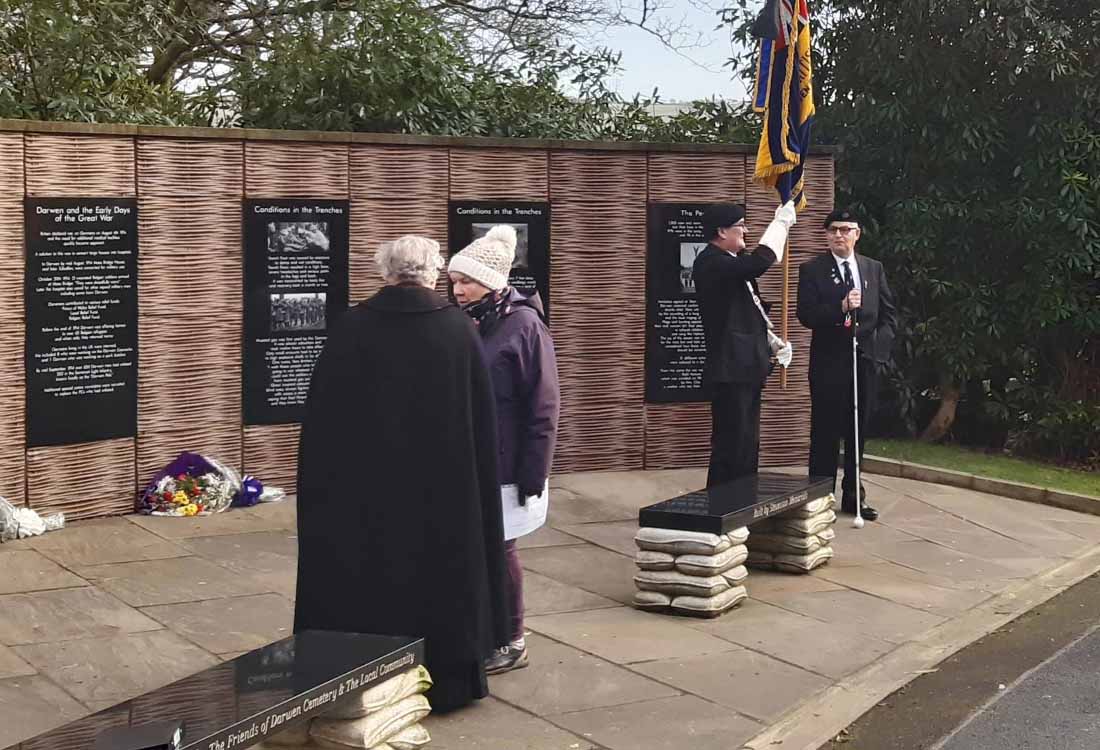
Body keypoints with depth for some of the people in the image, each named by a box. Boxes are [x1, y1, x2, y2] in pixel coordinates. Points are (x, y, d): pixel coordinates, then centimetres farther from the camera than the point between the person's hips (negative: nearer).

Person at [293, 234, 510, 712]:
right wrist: (480, 482, 9)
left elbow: (322, 416, -3)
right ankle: (449, 678, 21)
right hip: (443, 487, 1)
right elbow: (485, 421, -1)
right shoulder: (459, 330, -5)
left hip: (363, 487, 0)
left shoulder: (350, 328, -7)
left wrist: (322, 483, 6)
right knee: (439, 569, 13)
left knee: (365, 574, 10)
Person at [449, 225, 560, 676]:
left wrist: (532, 477, -13)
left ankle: (511, 643, 19)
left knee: (499, 550, 3)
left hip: (504, 469, -5)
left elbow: (543, 409, -11)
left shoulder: (523, 325, -10)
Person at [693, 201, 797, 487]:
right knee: (730, 447, -8)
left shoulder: (732, 261, 16)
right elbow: (759, 262, -31)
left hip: (747, 368, 10)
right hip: (730, 370, -10)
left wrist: (773, 340, 10)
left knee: (748, 446, 15)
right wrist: (781, 221, -19)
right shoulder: (710, 262, -15)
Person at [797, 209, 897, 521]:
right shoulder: (812, 270, -1)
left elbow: (889, 314, 11)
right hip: (829, 363, -4)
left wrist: (879, 345, -4)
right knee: (825, 434, -1)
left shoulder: (874, 269, 11)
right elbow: (806, 315, -11)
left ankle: (853, 496, 21)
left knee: (858, 432, 11)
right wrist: (841, 308, -24)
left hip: (866, 361, 4)